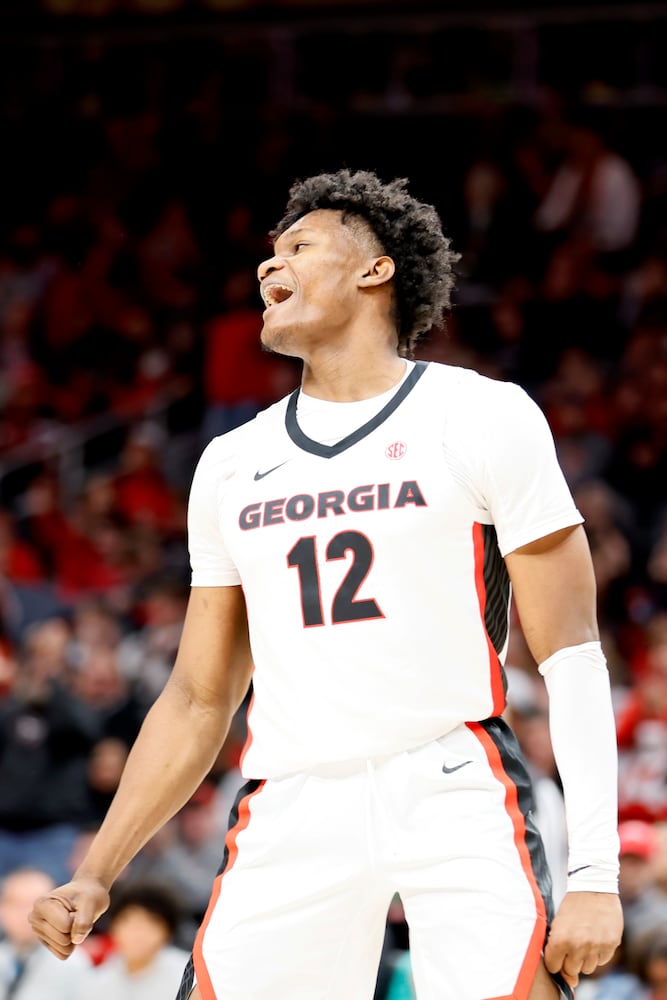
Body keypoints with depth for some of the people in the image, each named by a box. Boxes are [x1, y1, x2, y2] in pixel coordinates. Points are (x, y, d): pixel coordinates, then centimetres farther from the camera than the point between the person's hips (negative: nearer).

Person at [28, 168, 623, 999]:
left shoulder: (485, 418, 4)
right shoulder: (231, 465, 19)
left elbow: (571, 657, -1)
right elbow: (198, 699, 23)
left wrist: (595, 871, -11)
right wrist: (95, 876, 12)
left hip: (456, 794, -4)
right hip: (292, 816, 4)